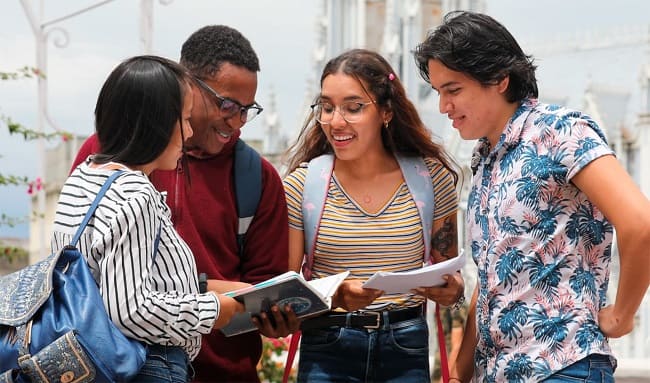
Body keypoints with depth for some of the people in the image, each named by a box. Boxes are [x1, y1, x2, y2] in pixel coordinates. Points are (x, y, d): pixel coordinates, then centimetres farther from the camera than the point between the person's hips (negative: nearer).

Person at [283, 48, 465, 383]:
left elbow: (449, 270, 8)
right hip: (327, 350, -1)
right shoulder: (302, 185, -3)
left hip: (406, 347, 1)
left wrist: (452, 289, -15)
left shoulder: (430, 177, 1)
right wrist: (334, 296, -22)